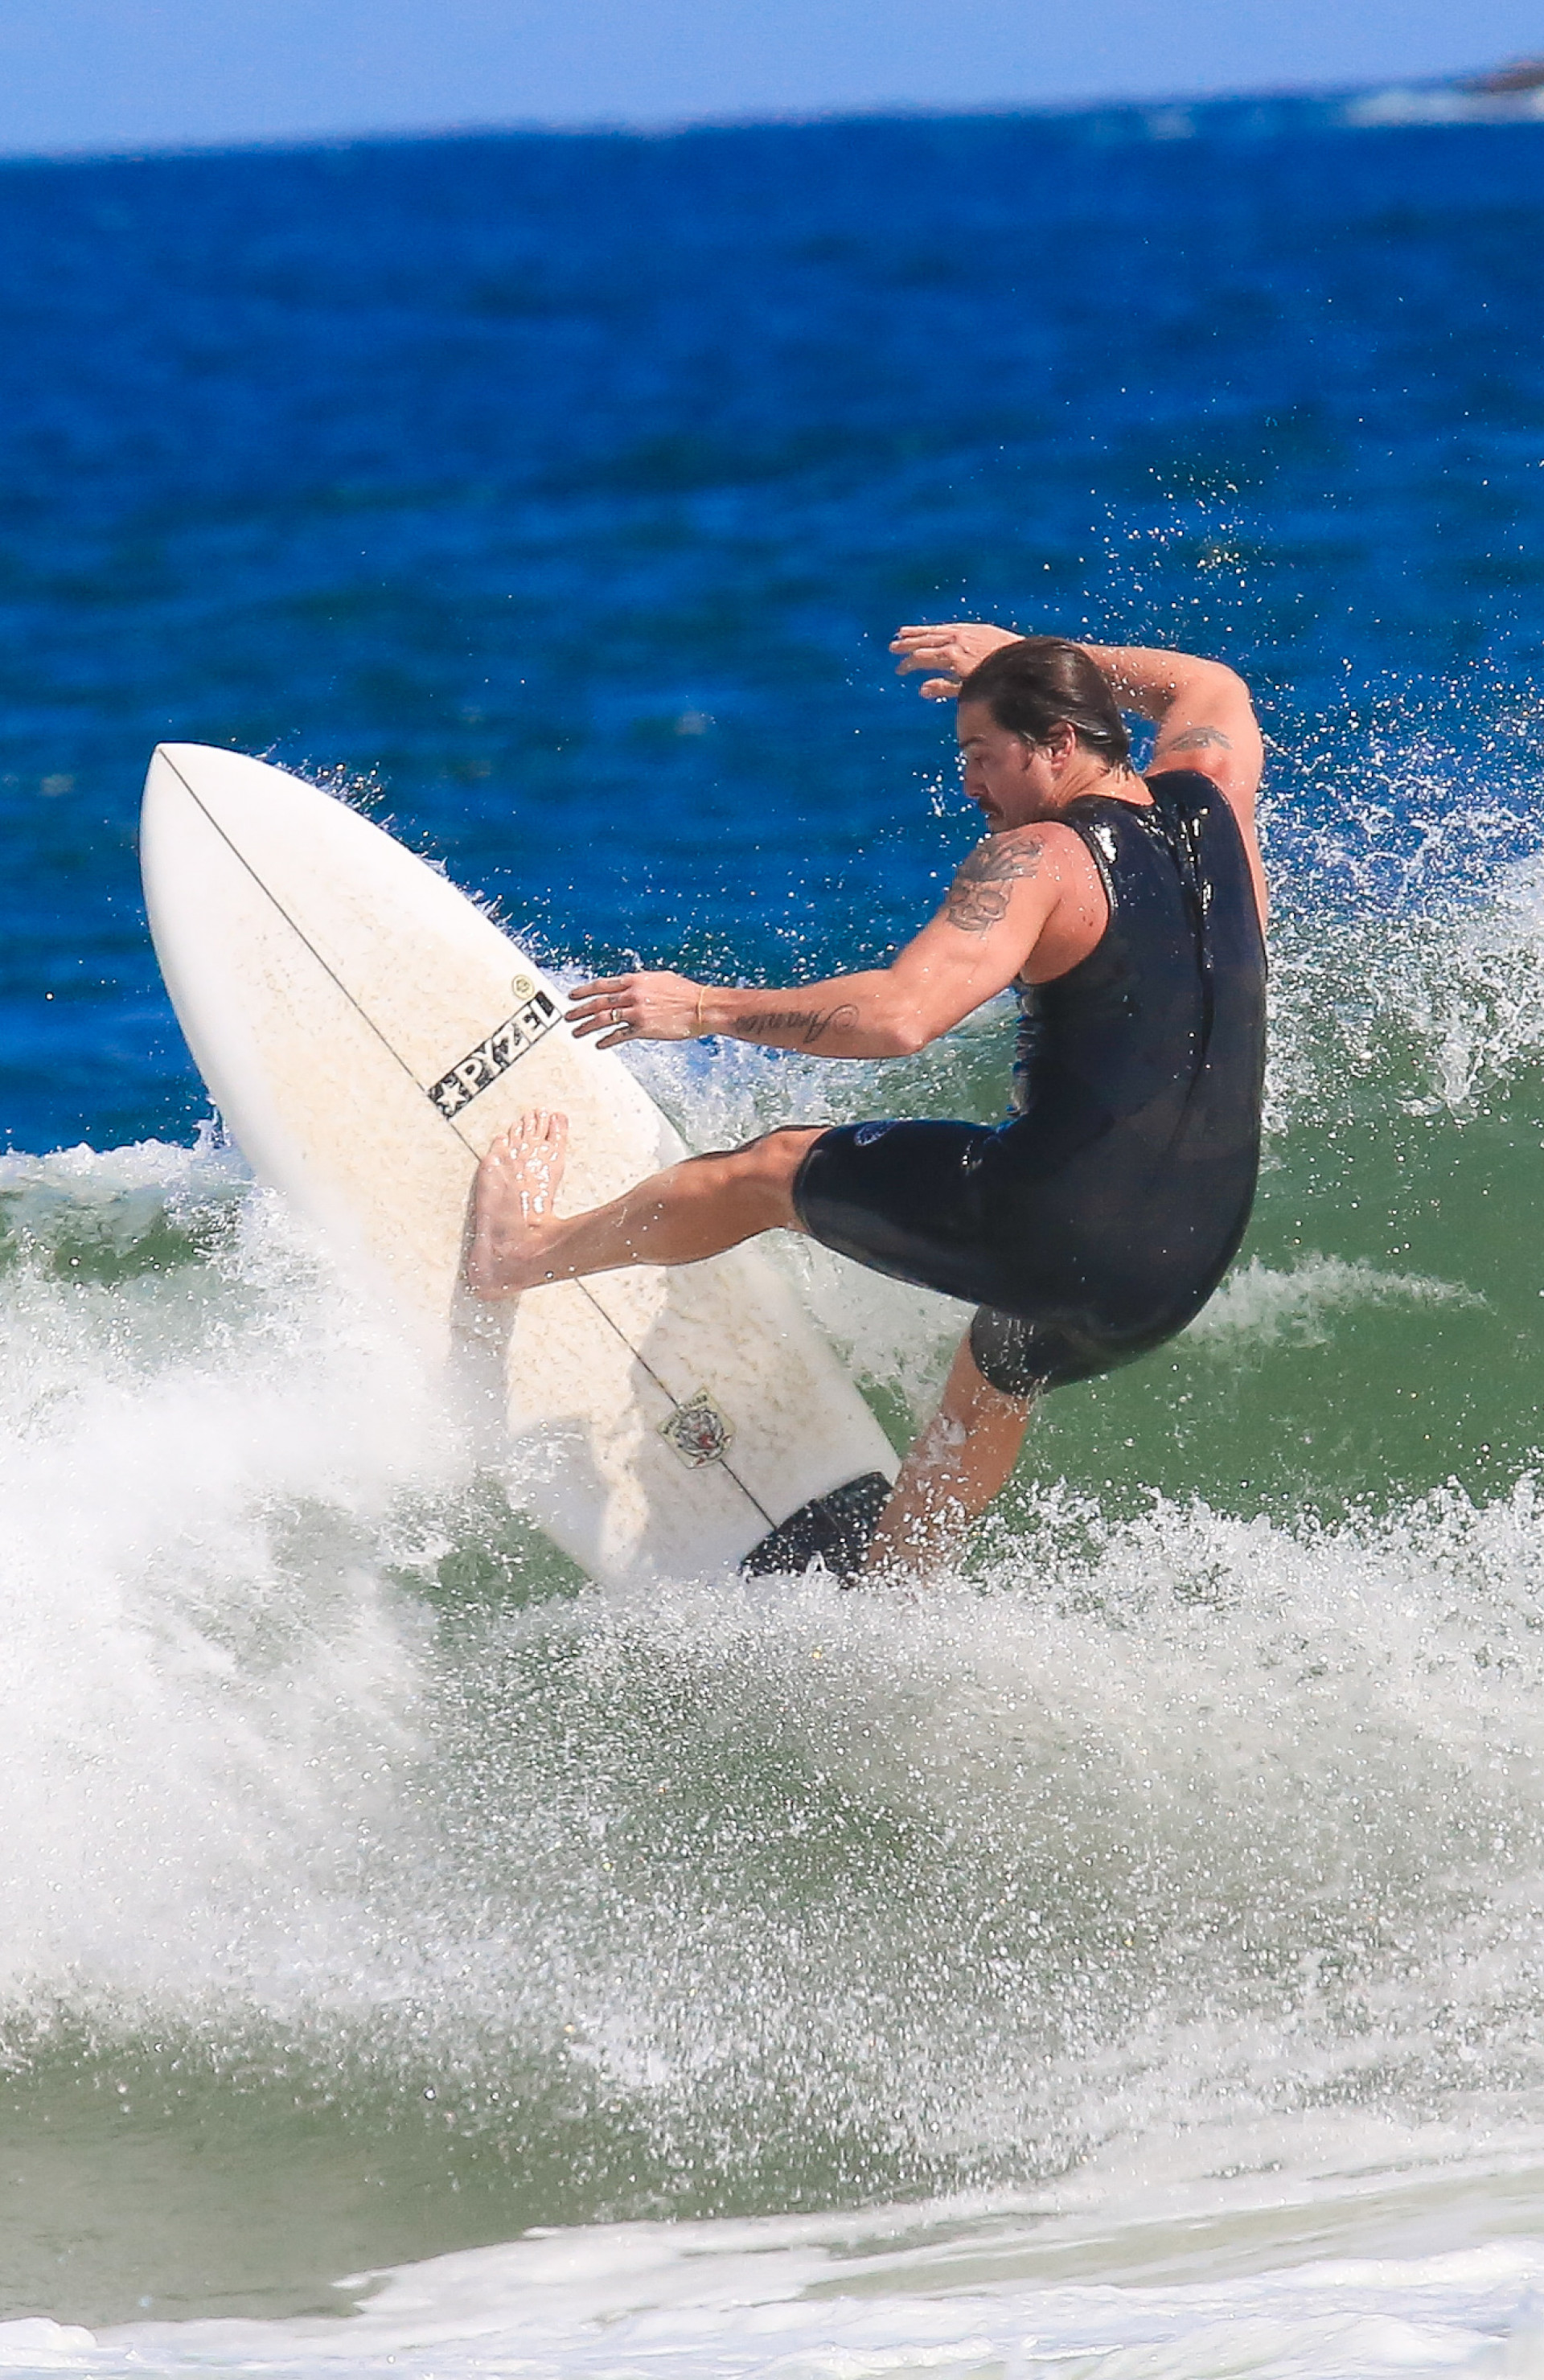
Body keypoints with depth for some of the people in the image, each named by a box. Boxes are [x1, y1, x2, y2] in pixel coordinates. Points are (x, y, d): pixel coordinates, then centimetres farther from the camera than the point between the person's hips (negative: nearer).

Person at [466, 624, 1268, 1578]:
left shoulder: (1039, 858, -13)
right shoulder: (1212, 803, 7)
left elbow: (899, 1015, -26)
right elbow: (1211, 687, 32)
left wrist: (707, 1008, -15)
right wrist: (1014, 655, 36)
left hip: (1049, 1225, -6)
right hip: (1185, 1274, 6)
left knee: (770, 1170, 19)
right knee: (998, 1379, 39)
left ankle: (523, 1252, 41)